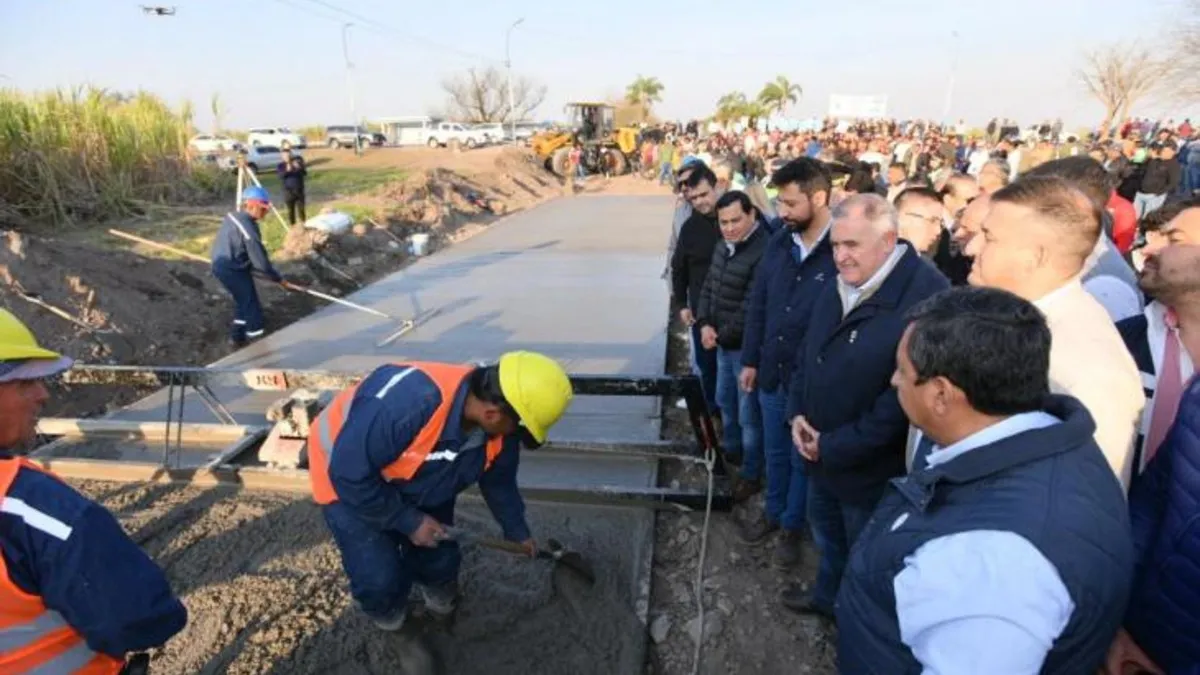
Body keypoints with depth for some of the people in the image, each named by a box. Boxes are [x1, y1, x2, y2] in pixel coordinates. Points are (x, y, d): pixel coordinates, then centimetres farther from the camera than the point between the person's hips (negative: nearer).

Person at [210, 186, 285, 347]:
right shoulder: (249, 230, -26)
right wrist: (277, 278, -10)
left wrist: (249, 267, 18)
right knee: (252, 305, 2)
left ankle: (237, 335, 39)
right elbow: (260, 261, -23)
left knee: (243, 300, 25)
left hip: (220, 264, 10)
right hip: (232, 271, -10)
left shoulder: (232, 216, 2)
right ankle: (257, 339, 11)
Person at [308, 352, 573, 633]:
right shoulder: (406, 401, -46)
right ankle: (391, 626, 24)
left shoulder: (498, 432, -21)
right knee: (379, 579, -11)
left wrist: (517, 531, 15)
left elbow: (499, 482, 1)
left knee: (440, 560, 6)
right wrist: (408, 521, -25)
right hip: (346, 480, -5)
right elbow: (349, 472, -34)